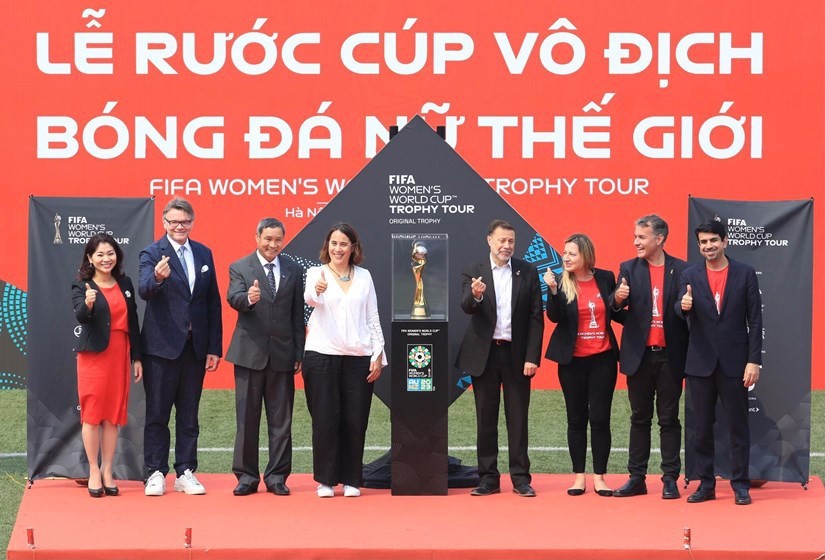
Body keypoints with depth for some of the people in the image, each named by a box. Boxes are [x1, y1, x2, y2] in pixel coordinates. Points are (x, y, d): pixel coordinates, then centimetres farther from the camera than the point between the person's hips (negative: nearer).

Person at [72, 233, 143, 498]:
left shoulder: (125, 284, 10)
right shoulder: (82, 286, -5)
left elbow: (133, 321, 12)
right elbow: (81, 317, -22)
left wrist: (137, 357, 10)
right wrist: (88, 303, -44)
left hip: (120, 354, 4)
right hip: (94, 354, -4)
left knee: (113, 415, 6)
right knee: (92, 414, -2)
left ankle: (107, 471, 12)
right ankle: (94, 472, 6)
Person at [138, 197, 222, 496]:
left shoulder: (204, 254, 9)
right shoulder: (152, 254, -5)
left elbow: (213, 303, 10)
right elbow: (144, 291, -23)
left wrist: (214, 347, 5)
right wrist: (157, 278, -46)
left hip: (195, 346, 4)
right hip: (162, 347, -4)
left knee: (189, 415, 10)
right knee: (157, 414, 3)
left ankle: (185, 473, 16)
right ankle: (156, 473, 9)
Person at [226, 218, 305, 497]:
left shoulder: (293, 270, 9)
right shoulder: (239, 268, 1)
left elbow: (298, 314, 9)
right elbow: (233, 298, -17)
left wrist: (299, 353, 6)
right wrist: (248, 298, -40)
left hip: (282, 354, 2)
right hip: (250, 353, -2)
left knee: (281, 420, 4)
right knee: (247, 418, 3)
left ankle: (277, 476, 11)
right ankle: (246, 476, 11)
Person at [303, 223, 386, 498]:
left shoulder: (364, 276, 11)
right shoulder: (316, 273, 2)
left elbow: (373, 318, 12)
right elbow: (309, 298, -20)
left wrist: (378, 355, 3)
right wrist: (317, 290, -44)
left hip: (358, 357, 2)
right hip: (322, 355, -2)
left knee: (355, 420, 2)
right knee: (325, 419, -2)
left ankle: (351, 479, 11)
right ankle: (325, 480, 7)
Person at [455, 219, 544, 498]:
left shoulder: (528, 272, 2)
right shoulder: (473, 273, 1)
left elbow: (536, 316, 0)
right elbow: (467, 307, -14)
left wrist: (532, 357, -7)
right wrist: (475, 295, -38)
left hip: (516, 354, 0)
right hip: (484, 354, 0)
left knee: (518, 418, 3)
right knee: (486, 419, 6)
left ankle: (520, 478, 9)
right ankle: (488, 477, 12)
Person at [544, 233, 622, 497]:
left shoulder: (605, 278, 1)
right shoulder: (562, 282, -3)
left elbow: (615, 313, 10)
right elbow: (554, 316, -14)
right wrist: (553, 289, -28)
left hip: (603, 358, 0)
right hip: (573, 360, 0)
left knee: (600, 418, 1)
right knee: (576, 418, 6)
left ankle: (599, 477, 8)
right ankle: (579, 476, 13)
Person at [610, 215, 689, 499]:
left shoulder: (681, 270, 0)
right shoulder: (628, 269, 4)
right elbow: (617, 305, -7)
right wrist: (618, 297, -29)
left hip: (670, 355, -2)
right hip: (639, 355, 2)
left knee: (669, 419, 4)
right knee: (640, 418, 8)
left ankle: (670, 479, 9)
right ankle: (637, 478, 13)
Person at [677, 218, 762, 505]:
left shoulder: (745, 273, 0)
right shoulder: (690, 275, 4)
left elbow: (755, 320, -2)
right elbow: (681, 311, -7)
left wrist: (754, 360, -8)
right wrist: (684, 305, -31)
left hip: (734, 362, -2)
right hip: (700, 363, 2)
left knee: (738, 426, 3)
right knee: (702, 427, 7)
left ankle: (740, 485, 11)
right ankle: (706, 484, 16)